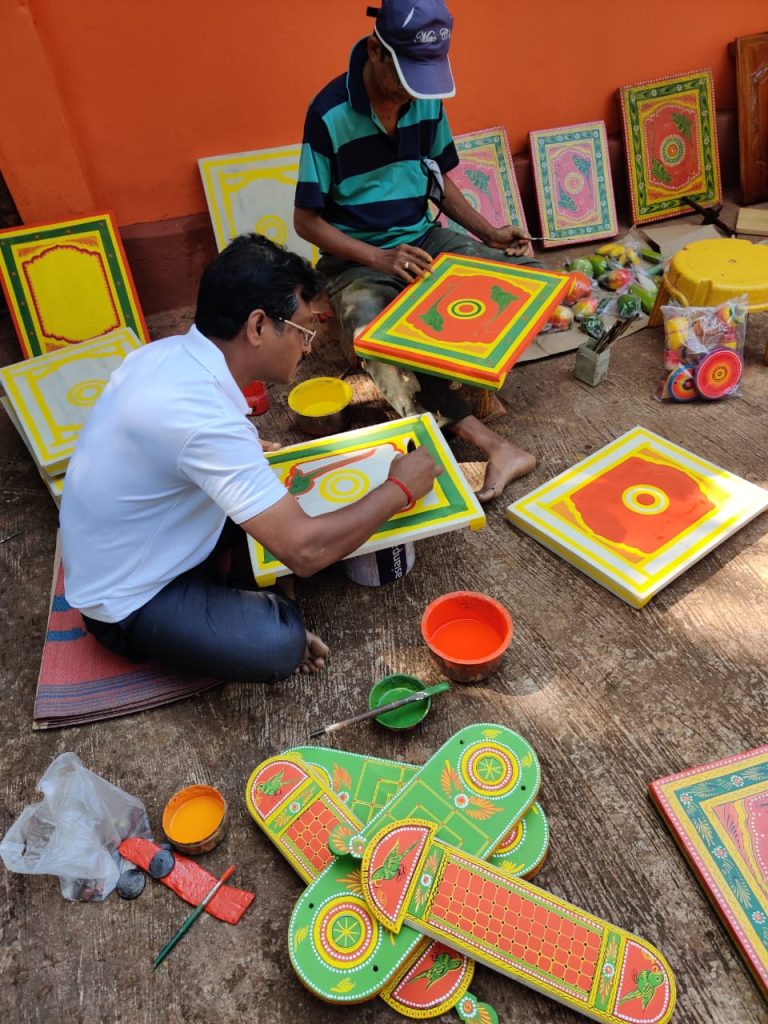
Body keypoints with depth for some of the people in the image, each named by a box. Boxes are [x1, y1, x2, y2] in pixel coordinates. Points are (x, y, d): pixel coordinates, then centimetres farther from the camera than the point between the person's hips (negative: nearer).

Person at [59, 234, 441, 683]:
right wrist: (399, 488, -20)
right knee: (281, 643, -25)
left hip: (140, 547, 8)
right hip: (128, 599, -8)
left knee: (280, 498, 7)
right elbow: (304, 550, -33)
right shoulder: (201, 416, -35)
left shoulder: (173, 352, -7)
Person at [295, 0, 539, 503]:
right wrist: (380, 258, -24)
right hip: (358, 258, -5)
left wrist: (489, 232, -3)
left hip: (425, 239, 6)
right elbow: (306, 220, -12)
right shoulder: (330, 114, -15)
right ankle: (493, 446, -33)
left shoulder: (428, 98, 1)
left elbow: (441, 180, 14)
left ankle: (432, 383, -15)